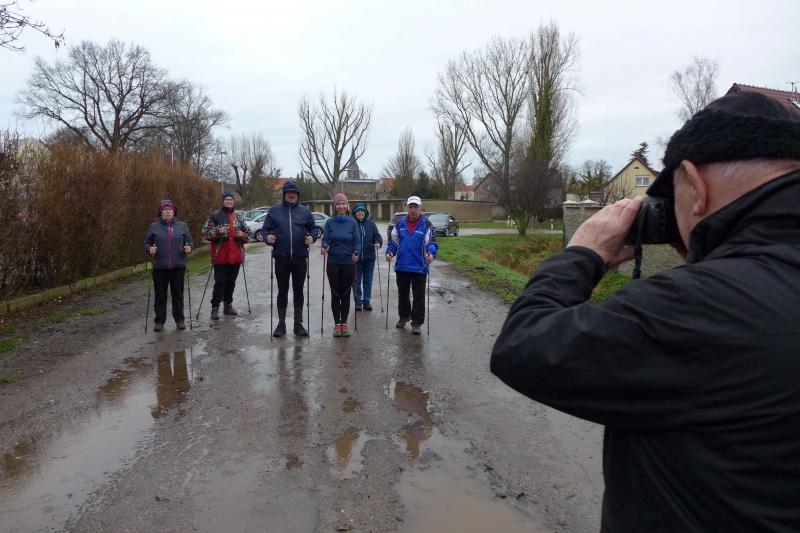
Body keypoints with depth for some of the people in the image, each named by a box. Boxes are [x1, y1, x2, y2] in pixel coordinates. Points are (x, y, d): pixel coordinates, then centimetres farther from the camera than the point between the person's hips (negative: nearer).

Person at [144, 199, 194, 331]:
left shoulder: (182, 226, 8)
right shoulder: (154, 227, 5)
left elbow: (190, 241, 10)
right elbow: (146, 242, 9)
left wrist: (189, 248, -11)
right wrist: (149, 249, -12)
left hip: (178, 266, 1)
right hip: (160, 266, 0)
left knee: (178, 294, 7)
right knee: (160, 295, 5)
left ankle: (179, 320, 17)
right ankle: (159, 321, 14)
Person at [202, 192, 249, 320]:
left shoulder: (239, 217, 15)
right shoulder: (215, 216, 2)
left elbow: (247, 236, 20)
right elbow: (205, 232, -1)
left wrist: (242, 235, -2)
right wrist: (217, 231, -18)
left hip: (236, 255, 5)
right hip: (221, 255, -4)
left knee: (231, 281, 12)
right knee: (220, 282, -6)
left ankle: (228, 305, 22)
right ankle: (215, 307, -2)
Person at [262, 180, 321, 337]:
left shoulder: (305, 211, 5)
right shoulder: (274, 211, 3)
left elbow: (314, 228, 10)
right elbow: (265, 229, 5)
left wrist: (312, 237, -10)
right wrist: (268, 238, -15)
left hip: (300, 258, 1)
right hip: (281, 258, 0)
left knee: (298, 291, 8)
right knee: (282, 291, 8)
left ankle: (298, 324, 18)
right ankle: (281, 324, 18)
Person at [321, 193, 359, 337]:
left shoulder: (352, 222, 2)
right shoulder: (329, 222, 2)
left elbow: (356, 241, 0)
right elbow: (325, 239, -2)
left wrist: (356, 253, -17)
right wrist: (324, 247, -23)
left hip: (348, 262, 0)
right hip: (333, 262, 0)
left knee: (346, 294, 6)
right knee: (335, 294, 5)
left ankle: (344, 324, 15)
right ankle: (337, 324, 12)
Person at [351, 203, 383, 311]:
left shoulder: (371, 223, 5)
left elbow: (377, 235, 2)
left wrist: (378, 243, -19)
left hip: (369, 257, 2)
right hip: (356, 257, -2)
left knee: (368, 280, 8)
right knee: (356, 281, 4)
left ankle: (366, 301, 16)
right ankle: (358, 301, 15)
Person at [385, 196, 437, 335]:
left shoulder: (426, 225, -4)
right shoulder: (400, 224, 6)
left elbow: (432, 242, -9)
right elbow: (392, 241, 13)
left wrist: (431, 254, -29)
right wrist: (390, 252, -5)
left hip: (419, 267, -4)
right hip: (402, 267, 4)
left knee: (419, 296, 1)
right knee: (402, 294, 17)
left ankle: (417, 323, 10)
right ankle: (404, 316, 36)